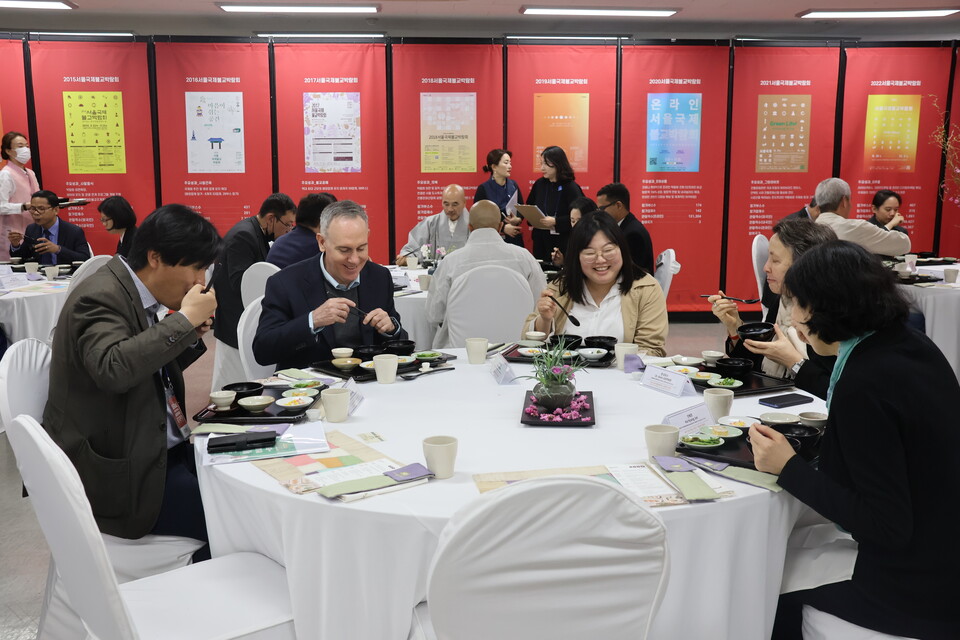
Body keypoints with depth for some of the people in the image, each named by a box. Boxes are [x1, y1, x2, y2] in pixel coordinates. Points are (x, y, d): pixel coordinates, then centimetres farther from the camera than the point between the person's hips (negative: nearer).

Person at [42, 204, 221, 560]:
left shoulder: (135, 291, 10)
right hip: (116, 475, -9)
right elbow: (113, 368, -36)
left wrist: (190, 336, 3)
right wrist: (184, 319, -27)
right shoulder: (100, 296, -17)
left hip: (157, 451, 9)